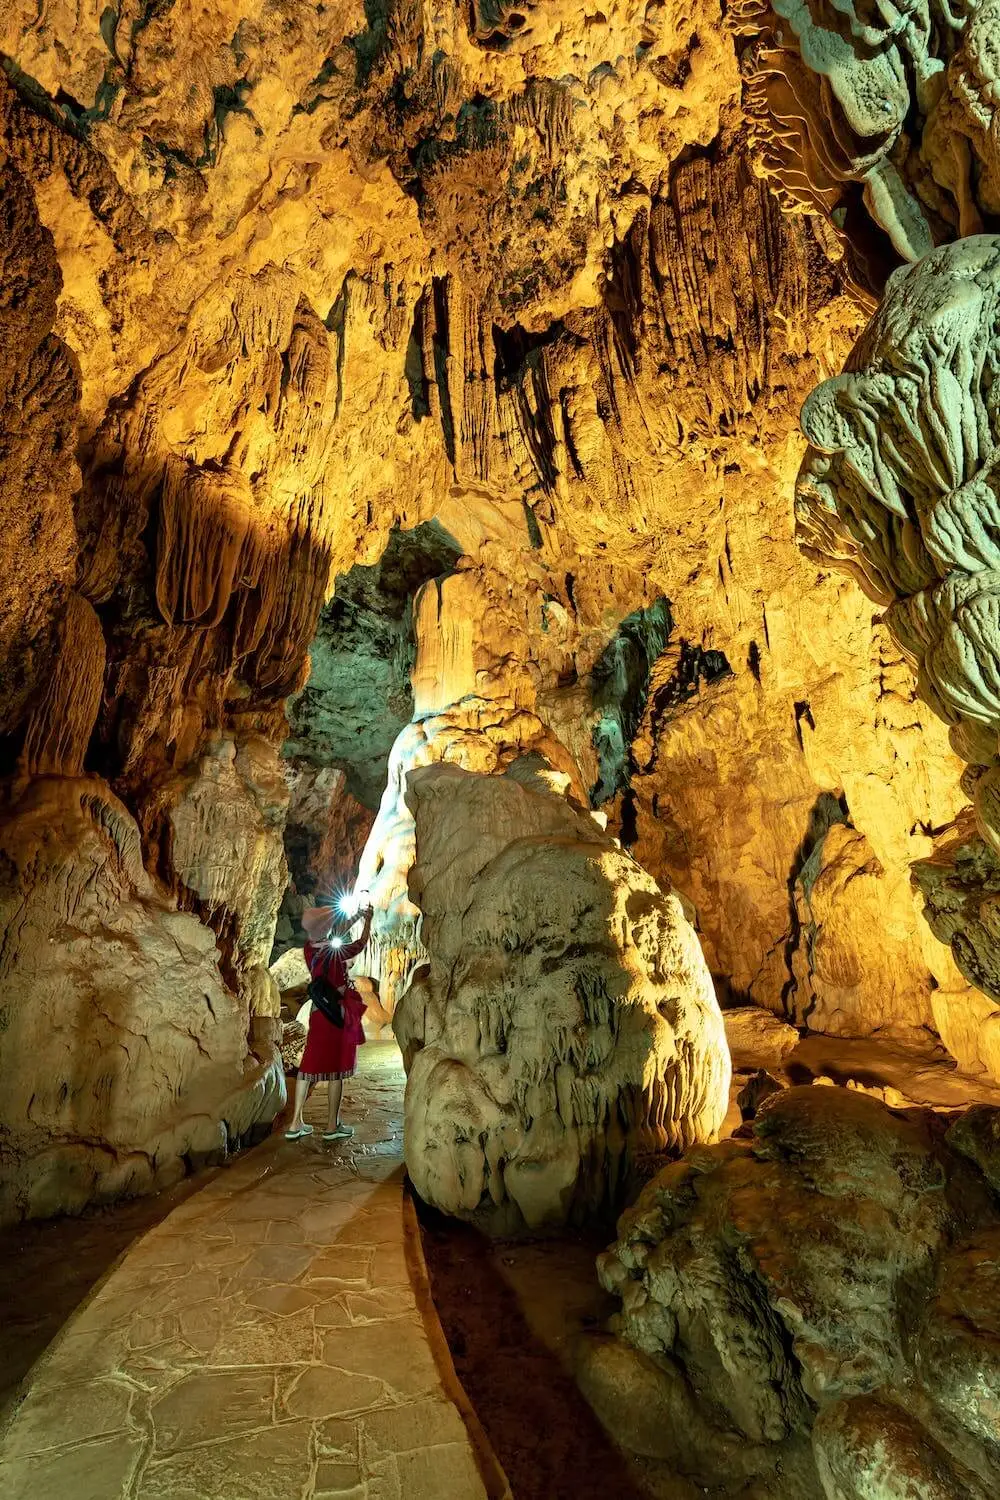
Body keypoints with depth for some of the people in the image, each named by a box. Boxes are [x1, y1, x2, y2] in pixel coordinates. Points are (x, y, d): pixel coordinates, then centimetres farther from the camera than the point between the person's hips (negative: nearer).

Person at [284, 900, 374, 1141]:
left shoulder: (309, 950, -4)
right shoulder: (335, 952, -22)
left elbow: (330, 939, 15)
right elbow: (362, 943, -5)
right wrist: (368, 921, 11)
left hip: (318, 1012, 6)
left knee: (309, 1065, 12)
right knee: (336, 1070, 5)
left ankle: (296, 1124, 18)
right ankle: (332, 1126, 14)